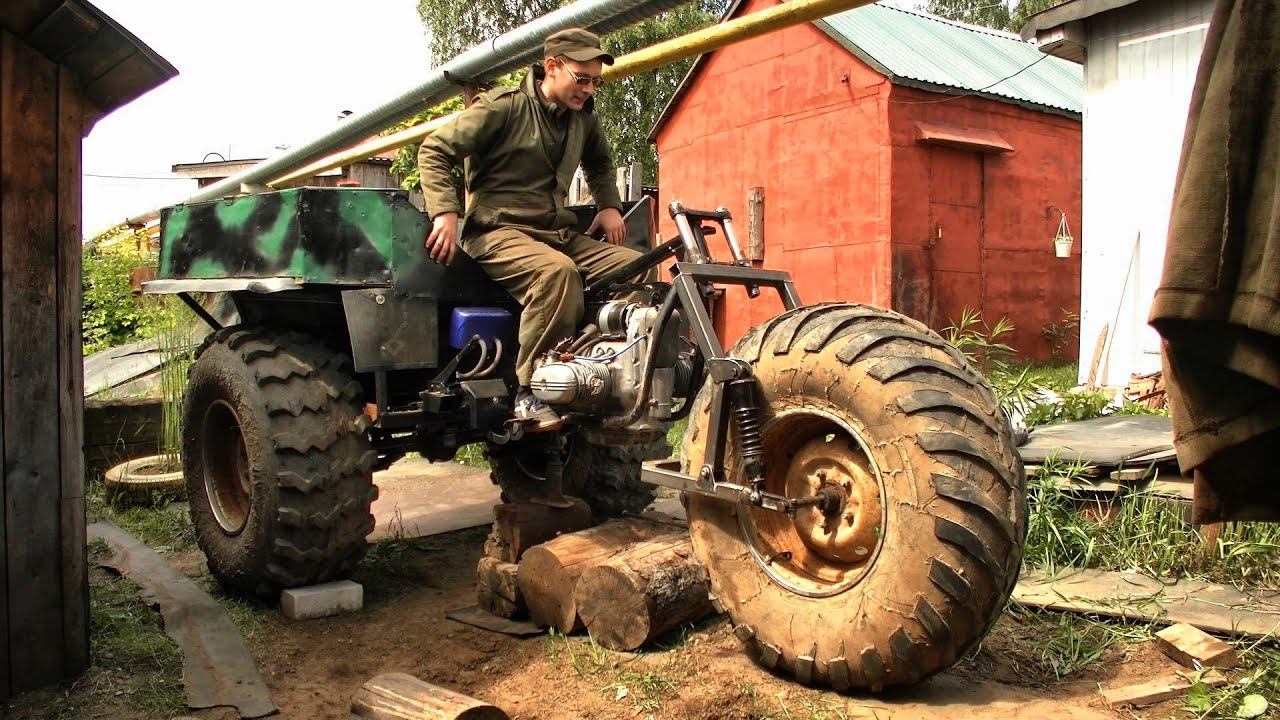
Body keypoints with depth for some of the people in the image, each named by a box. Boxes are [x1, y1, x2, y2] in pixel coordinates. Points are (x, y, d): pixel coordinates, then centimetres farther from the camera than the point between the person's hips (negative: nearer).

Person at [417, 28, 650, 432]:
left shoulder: (581, 119, 17)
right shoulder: (502, 107, -5)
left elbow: (599, 163, 39)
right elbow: (434, 151, -6)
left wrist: (609, 205, 21)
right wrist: (446, 212, -18)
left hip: (559, 233, 7)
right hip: (499, 231, -7)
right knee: (557, 270, -39)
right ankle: (532, 393, -32)